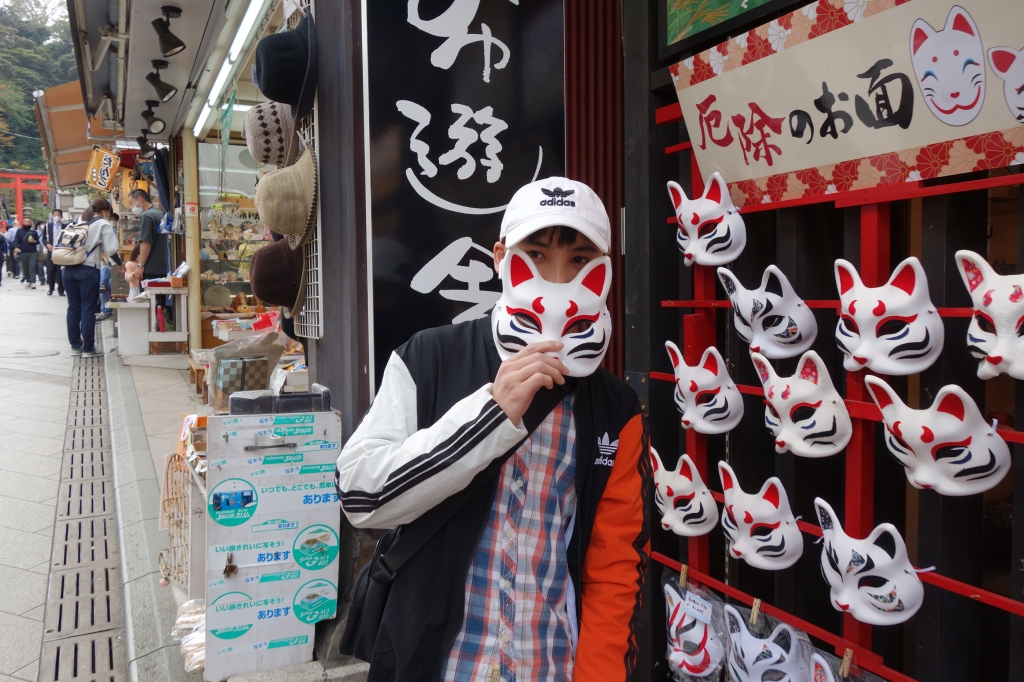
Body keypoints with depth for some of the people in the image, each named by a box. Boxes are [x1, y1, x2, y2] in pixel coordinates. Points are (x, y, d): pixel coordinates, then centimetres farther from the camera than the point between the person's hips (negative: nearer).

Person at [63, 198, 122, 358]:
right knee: (88, 310, -1)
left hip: (69, 269, 6)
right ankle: (88, 348, 3)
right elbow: (111, 249, -7)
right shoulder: (104, 224, 0)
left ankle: (75, 346, 17)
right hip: (88, 270, -6)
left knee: (73, 309, 10)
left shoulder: (79, 221, 18)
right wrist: (120, 264, 5)